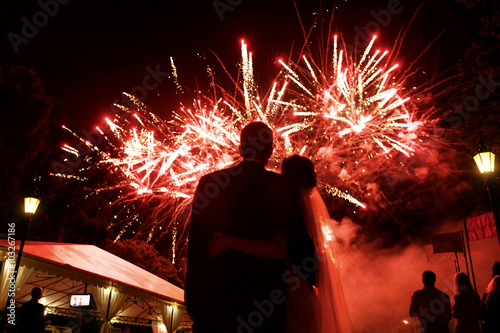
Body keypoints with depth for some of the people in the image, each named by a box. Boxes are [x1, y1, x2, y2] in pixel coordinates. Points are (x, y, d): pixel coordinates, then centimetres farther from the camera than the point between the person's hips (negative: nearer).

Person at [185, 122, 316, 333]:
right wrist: (309, 277, 14)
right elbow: (297, 239, -4)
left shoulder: (210, 183, -1)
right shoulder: (281, 186, -5)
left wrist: (193, 296, 5)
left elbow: (196, 245, -1)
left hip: (215, 293, 2)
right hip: (265, 290, -1)